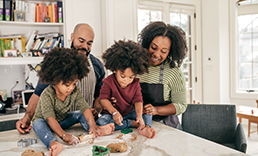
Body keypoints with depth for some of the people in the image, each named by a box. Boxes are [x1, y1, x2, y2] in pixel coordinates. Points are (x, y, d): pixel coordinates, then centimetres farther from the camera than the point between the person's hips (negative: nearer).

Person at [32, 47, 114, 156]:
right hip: (45, 122, -5)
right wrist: (63, 135, -51)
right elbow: (50, 118, -41)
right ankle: (53, 144, -63)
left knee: (80, 114, -9)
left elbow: (85, 108, -20)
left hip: (62, 120, 6)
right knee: (38, 124, -37)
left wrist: (92, 126, -33)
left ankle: (97, 131, -24)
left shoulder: (75, 91, -16)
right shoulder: (47, 95, -31)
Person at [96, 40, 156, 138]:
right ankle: (133, 124, -27)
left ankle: (146, 127, -34)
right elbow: (103, 99, -15)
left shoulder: (135, 83, -4)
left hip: (129, 112, 4)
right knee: (101, 122, -31)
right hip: (112, 113, -3)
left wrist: (139, 116, -27)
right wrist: (114, 112, -28)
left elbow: (138, 101, -9)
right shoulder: (109, 81, -14)